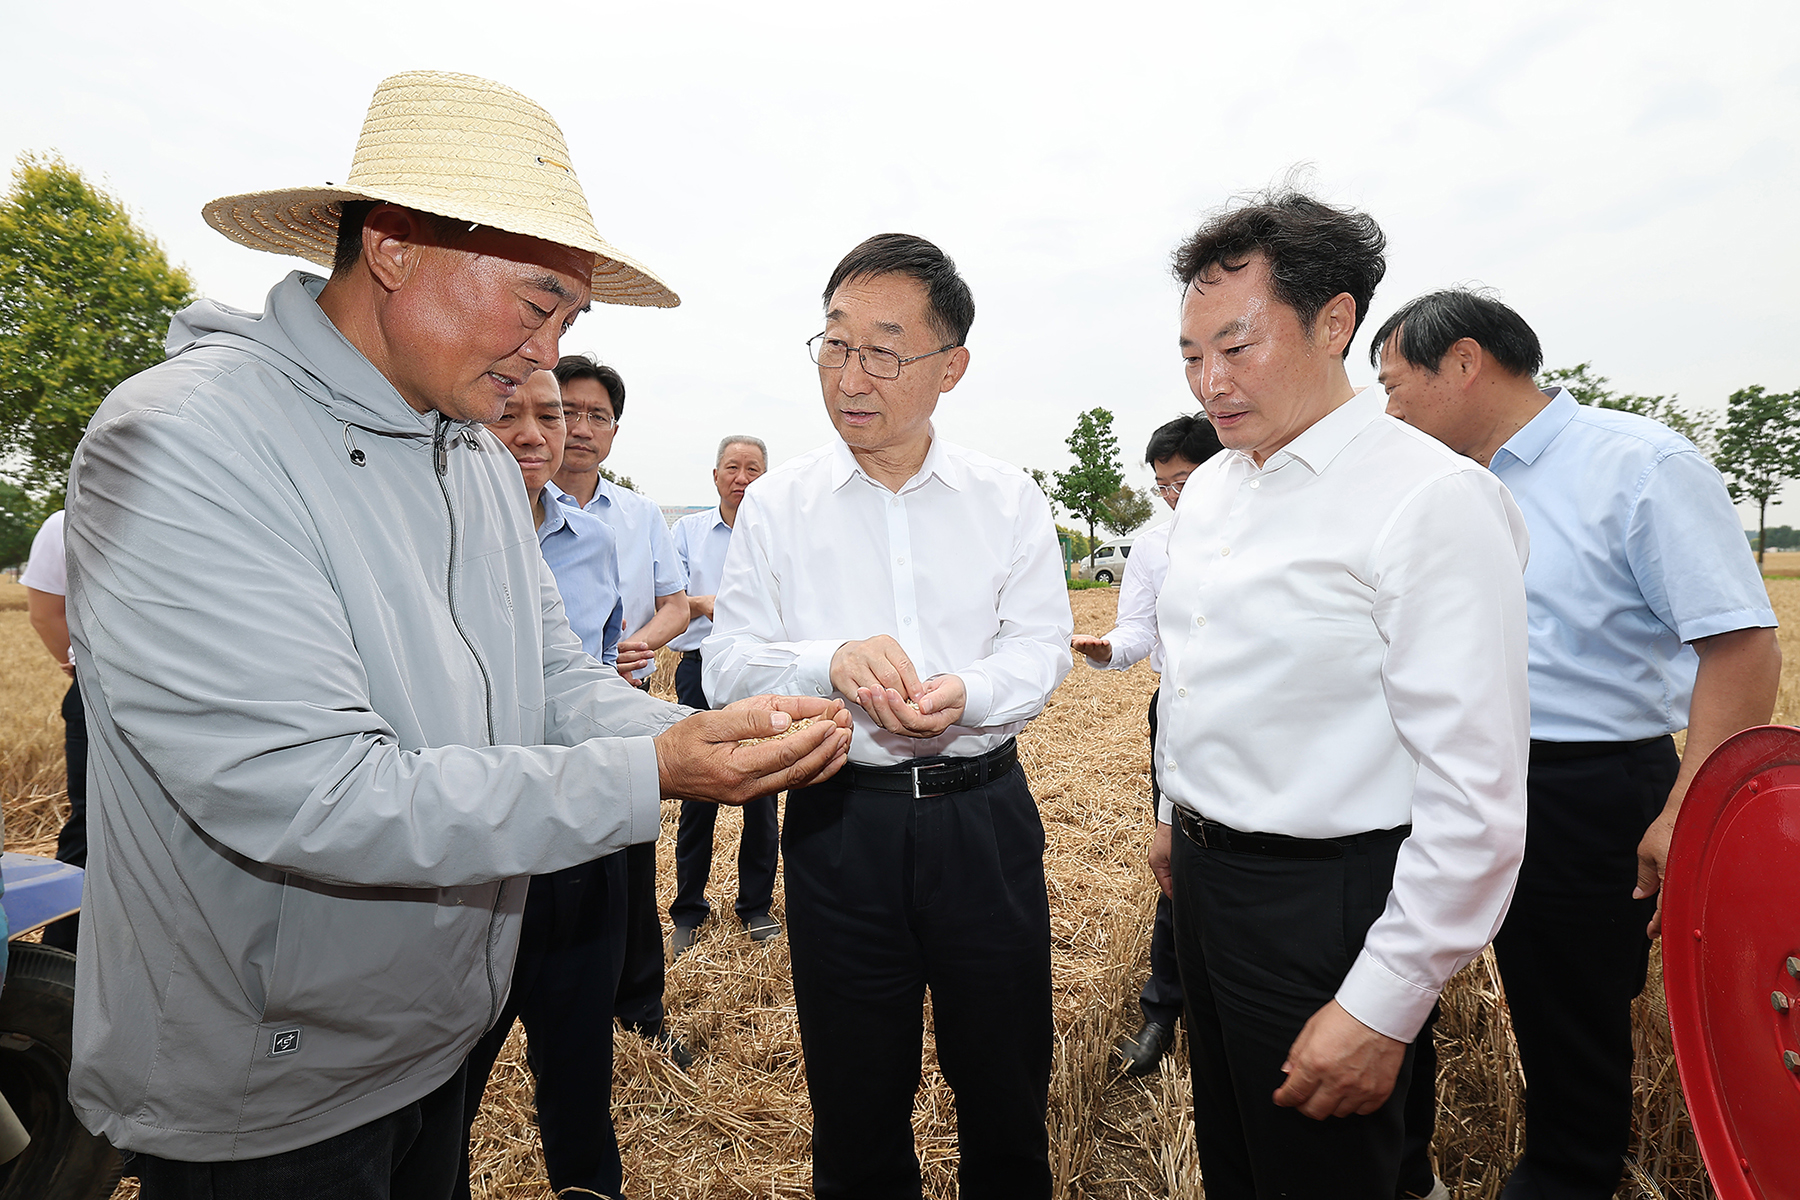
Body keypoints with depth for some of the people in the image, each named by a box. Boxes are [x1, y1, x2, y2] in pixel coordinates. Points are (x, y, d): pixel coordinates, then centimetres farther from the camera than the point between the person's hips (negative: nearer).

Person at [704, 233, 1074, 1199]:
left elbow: (1042, 644, -2)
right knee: (854, 1097, 17)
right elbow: (727, 663, -3)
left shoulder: (1010, 500, 1)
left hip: (985, 816, 1)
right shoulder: (775, 504, 0)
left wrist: (964, 694, -23)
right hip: (839, 820, 0)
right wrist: (832, 660, -23)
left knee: (1007, 1089, 18)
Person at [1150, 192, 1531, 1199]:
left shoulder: (1436, 499, -20)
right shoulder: (1209, 488, 6)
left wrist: (1383, 1006, -21)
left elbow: (1477, 795, -23)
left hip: (1324, 898, -7)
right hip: (1203, 871, 8)